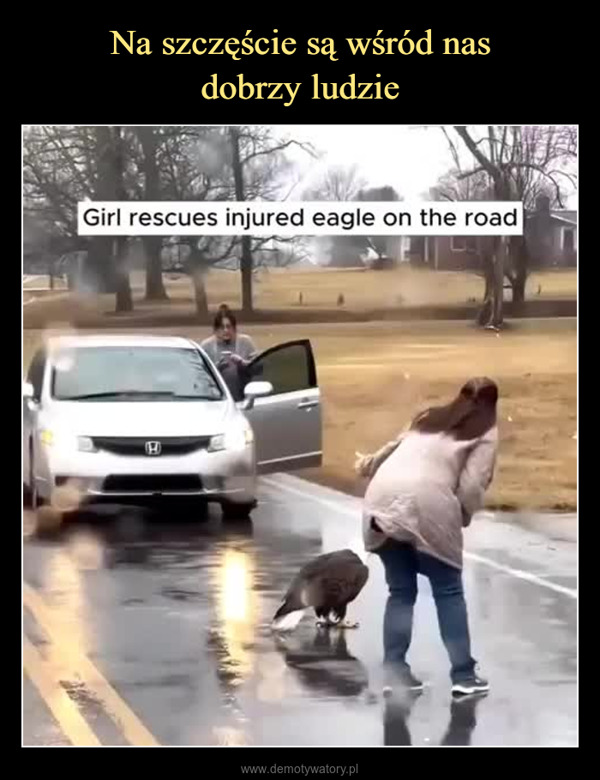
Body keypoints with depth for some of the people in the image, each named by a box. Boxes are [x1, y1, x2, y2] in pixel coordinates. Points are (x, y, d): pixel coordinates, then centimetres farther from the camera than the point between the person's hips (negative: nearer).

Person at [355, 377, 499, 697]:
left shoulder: (429, 418, 29)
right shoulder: (485, 433, 13)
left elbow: (394, 449, 41)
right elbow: (472, 486, 1)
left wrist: (368, 466, 60)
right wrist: (462, 518, 18)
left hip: (382, 499, 5)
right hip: (426, 504, -5)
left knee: (400, 592, 17)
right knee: (449, 592, 10)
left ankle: (395, 672, 13)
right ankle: (463, 675, 9)